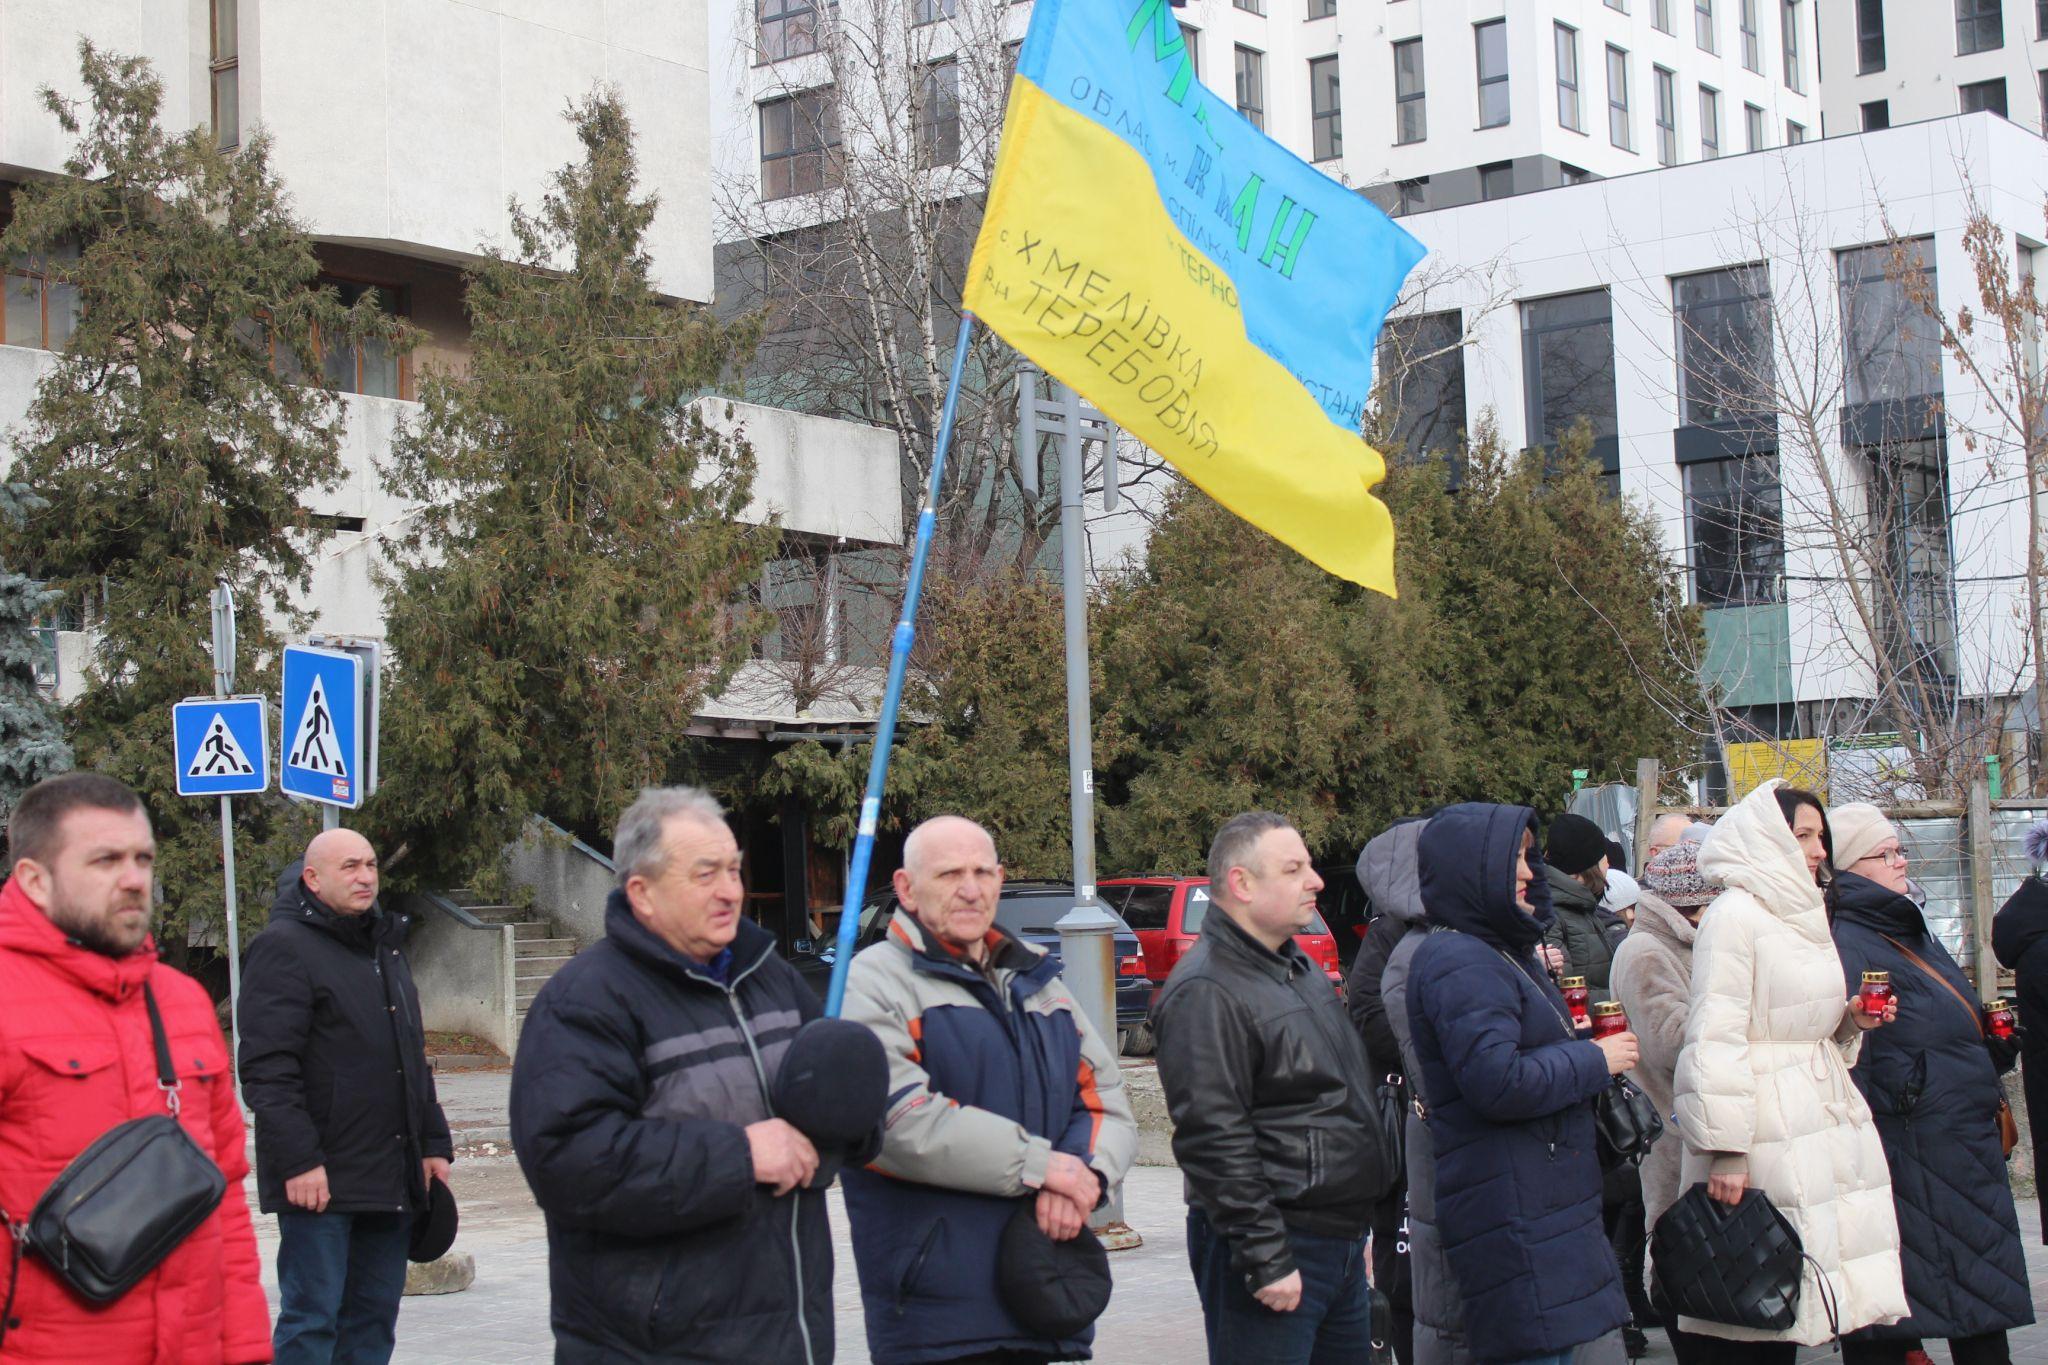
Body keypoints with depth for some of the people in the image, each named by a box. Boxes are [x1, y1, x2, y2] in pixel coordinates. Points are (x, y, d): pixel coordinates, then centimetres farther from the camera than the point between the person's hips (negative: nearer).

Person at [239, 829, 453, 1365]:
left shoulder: (387, 948, 19)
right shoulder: (284, 948, -8)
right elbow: (268, 1070, -15)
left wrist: (434, 1144, 17)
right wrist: (298, 1160, -21)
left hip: (392, 1178, 8)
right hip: (322, 1180, -8)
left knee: (374, 1320, 10)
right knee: (312, 1320, -5)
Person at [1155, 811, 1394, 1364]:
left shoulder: (1300, 968, 16)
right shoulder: (1205, 992, -16)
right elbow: (1213, 1141, -21)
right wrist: (1266, 1260, -22)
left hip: (1342, 1247, 9)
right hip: (1278, 1247, -9)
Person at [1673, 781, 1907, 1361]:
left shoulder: (1803, 914, 19)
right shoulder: (1734, 915, -10)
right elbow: (1716, 1037, -17)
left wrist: (1848, 1021, 7)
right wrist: (1725, 1149, -22)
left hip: (1823, 1115, 9)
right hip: (1770, 1133, -9)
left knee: (1785, 1307, 7)